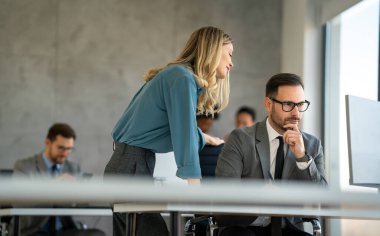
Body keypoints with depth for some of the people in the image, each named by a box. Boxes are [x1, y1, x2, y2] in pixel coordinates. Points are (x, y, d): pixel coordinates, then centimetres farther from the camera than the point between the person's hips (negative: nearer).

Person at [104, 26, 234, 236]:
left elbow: (180, 125, 30)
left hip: (128, 167, 10)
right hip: (131, 170, -10)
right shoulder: (183, 77, -13)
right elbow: (184, 133, -20)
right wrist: (195, 186, -23)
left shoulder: (176, 74, 16)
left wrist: (206, 139, 45)